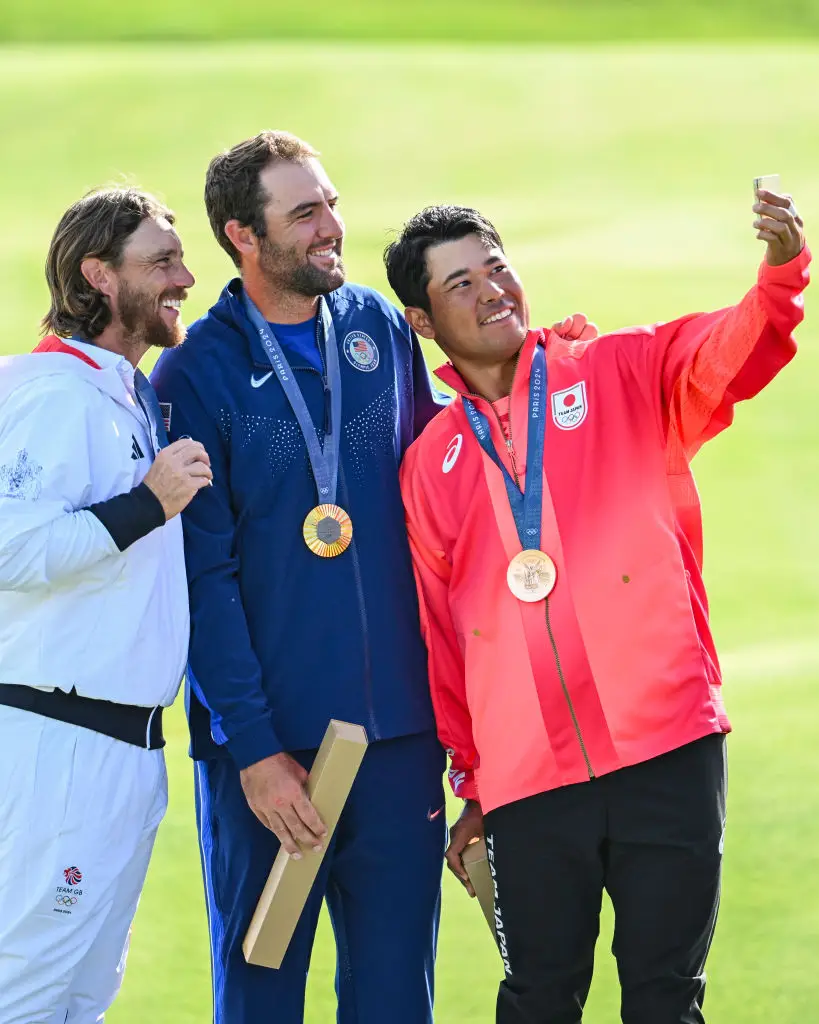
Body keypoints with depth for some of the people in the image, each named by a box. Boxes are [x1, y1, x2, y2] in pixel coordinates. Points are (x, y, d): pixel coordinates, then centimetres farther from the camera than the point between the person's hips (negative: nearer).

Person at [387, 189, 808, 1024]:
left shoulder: (621, 376, 6)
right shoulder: (431, 465, 12)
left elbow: (726, 357, -14)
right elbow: (440, 634, 16)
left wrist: (781, 272, -34)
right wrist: (471, 780, 18)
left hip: (666, 747, -2)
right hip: (527, 781, 2)